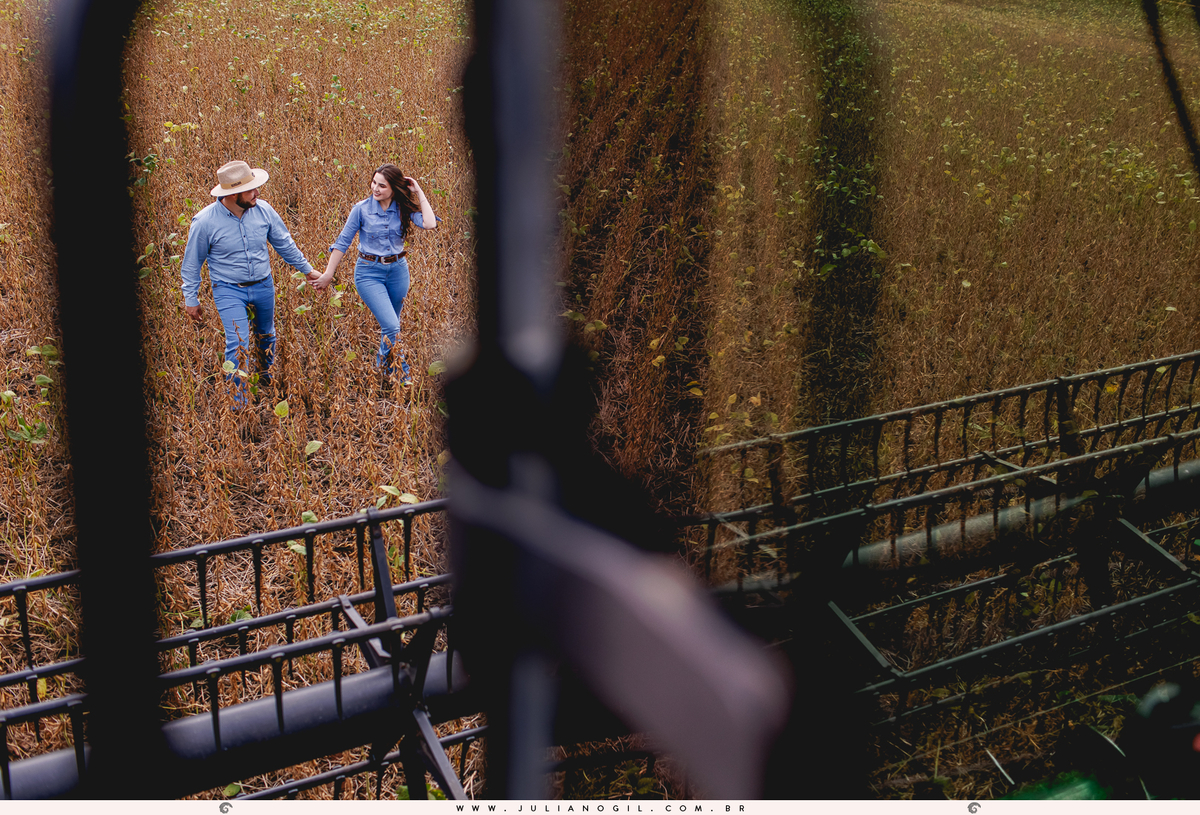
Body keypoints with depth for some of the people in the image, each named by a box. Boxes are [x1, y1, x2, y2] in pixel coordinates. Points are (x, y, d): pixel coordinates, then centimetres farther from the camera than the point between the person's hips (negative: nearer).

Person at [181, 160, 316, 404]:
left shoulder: (263, 210, -9)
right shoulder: (205, 222, -19)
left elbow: (284, 244, 7)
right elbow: (192, 262, -5)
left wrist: (307, 269, 14)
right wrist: (191, 299, 0)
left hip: (264, 286, 4)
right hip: (229, 290, -4)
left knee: (266, 337, 22)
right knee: (238, 344, -16)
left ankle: (268, 380, 49)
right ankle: (239, 403, -3)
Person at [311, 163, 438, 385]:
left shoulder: (404, 209, -3)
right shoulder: (362, 209, -8)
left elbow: (430, 224, -21)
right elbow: (342, 242, -1)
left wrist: (418, 192, -13)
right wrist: (328, 275, -1)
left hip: (398, 270, 3)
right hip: (369, 272, -3)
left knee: (390, 325, 15)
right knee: (392, 327, -14)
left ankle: (383, 365, 38)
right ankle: (400, 374, 6)